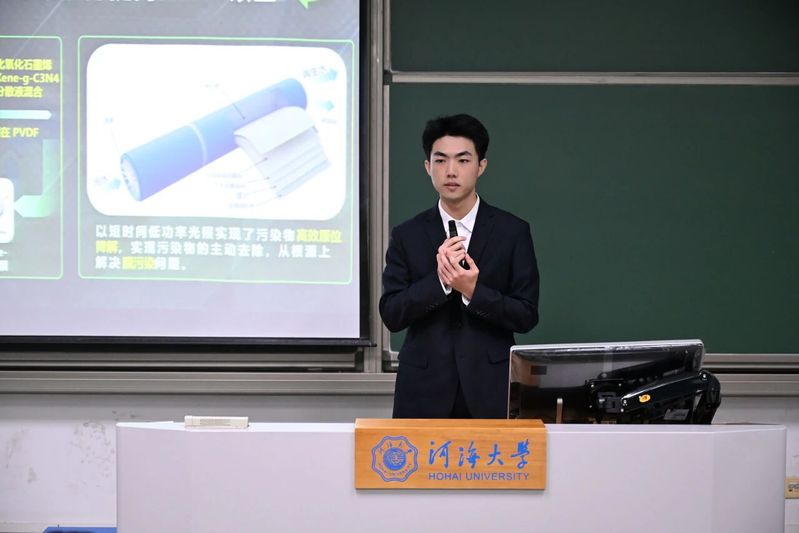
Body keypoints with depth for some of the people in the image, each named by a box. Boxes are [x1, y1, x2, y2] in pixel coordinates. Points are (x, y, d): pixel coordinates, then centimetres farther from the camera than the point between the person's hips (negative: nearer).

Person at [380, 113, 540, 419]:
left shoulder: (513, 232, 1)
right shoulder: (407, 236, 5)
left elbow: (527, 316, -2)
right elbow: (391, 315, -2)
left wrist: (473, 291, -17)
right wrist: (439, 280, -16)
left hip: (491, 392, -1)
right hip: (425, 391, 1)